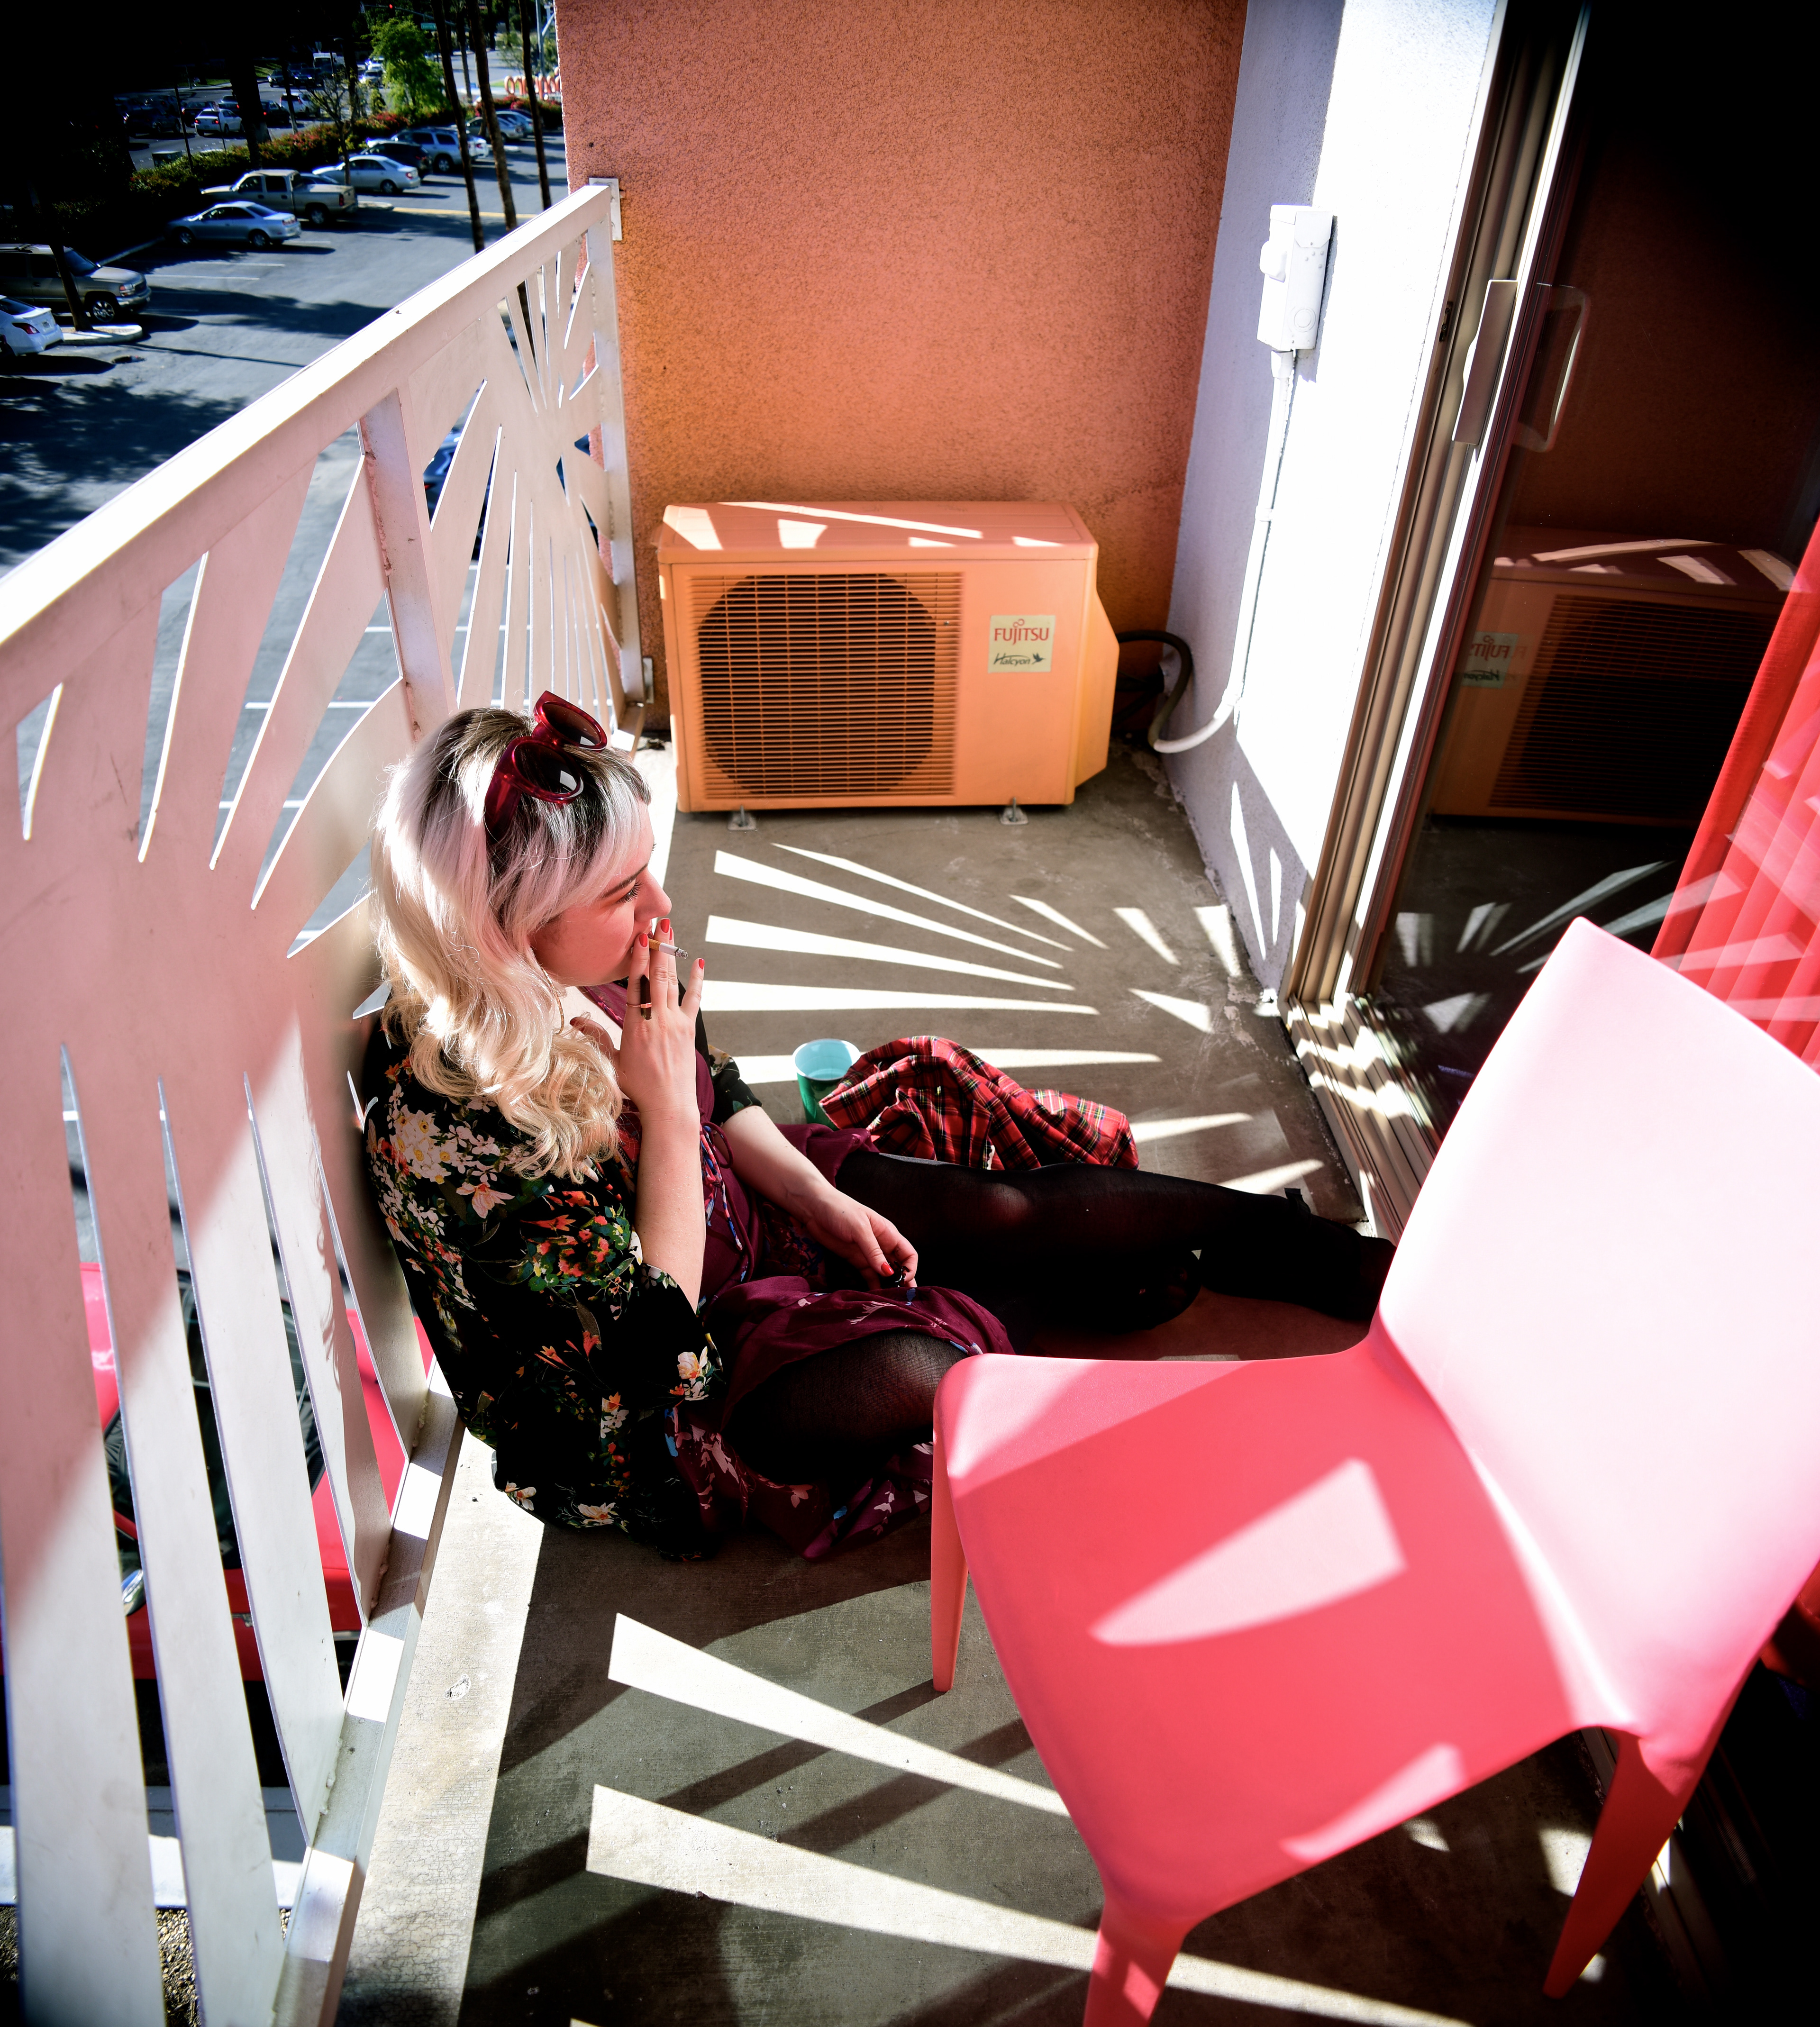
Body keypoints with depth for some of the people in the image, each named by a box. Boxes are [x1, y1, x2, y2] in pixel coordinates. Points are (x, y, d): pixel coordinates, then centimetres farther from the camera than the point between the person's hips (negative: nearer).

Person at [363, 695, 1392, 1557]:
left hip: (734, 1199, 6)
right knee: (915, 1370, -28)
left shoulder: (584, 974, -14)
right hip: (643, 1396, -6)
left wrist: (824, 1200, -4)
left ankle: (1349, 1263, 8)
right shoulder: (457, 1130, -34)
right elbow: (658, 1335, -26)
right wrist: (664, 1100, -31)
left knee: (1015, 1206, -5)